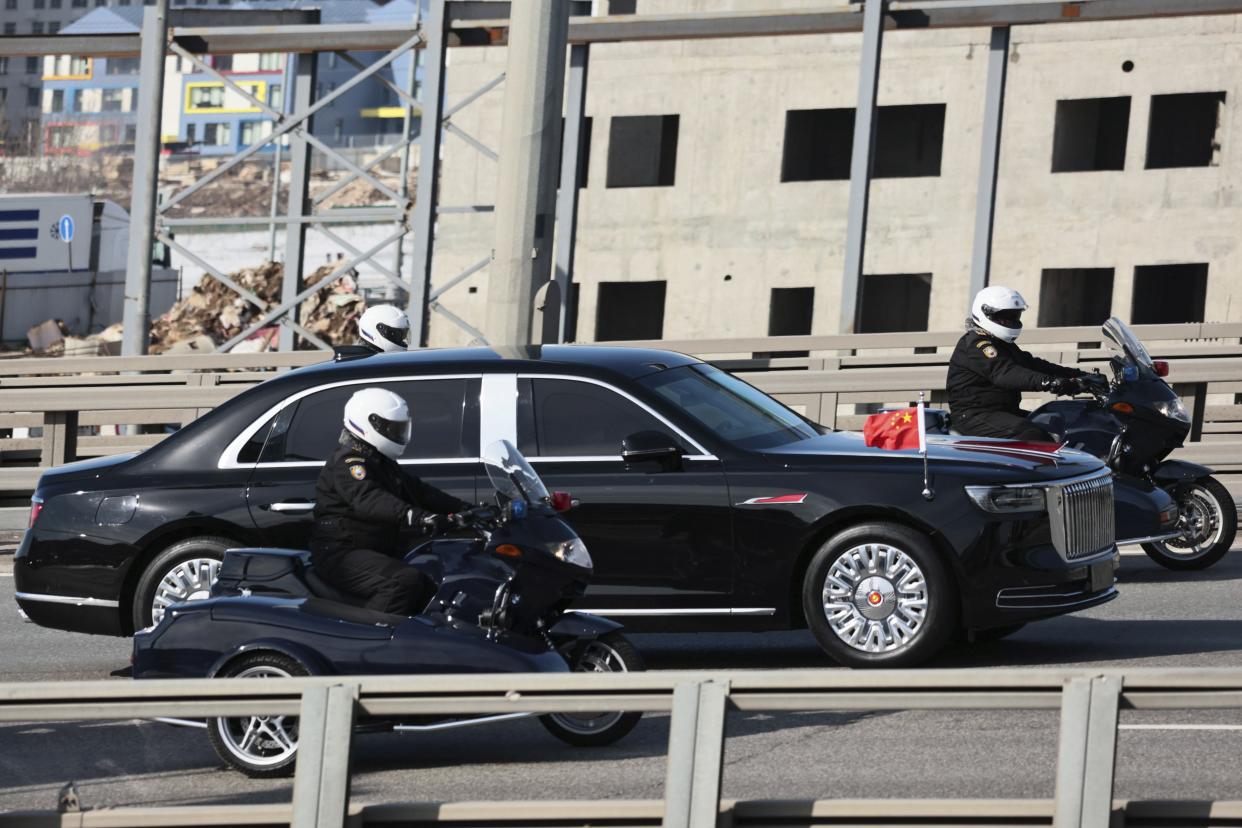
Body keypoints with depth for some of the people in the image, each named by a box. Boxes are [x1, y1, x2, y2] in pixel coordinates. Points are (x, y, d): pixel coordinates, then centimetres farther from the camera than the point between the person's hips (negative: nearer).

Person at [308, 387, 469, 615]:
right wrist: (417, 518, -45)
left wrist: (464, 509, 12)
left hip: (381, 551, 10)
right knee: (406, 581, -32)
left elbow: (416, 490, 25)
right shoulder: (348, 461, -13)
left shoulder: (384, 465, 22)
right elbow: (369, 499, -31)